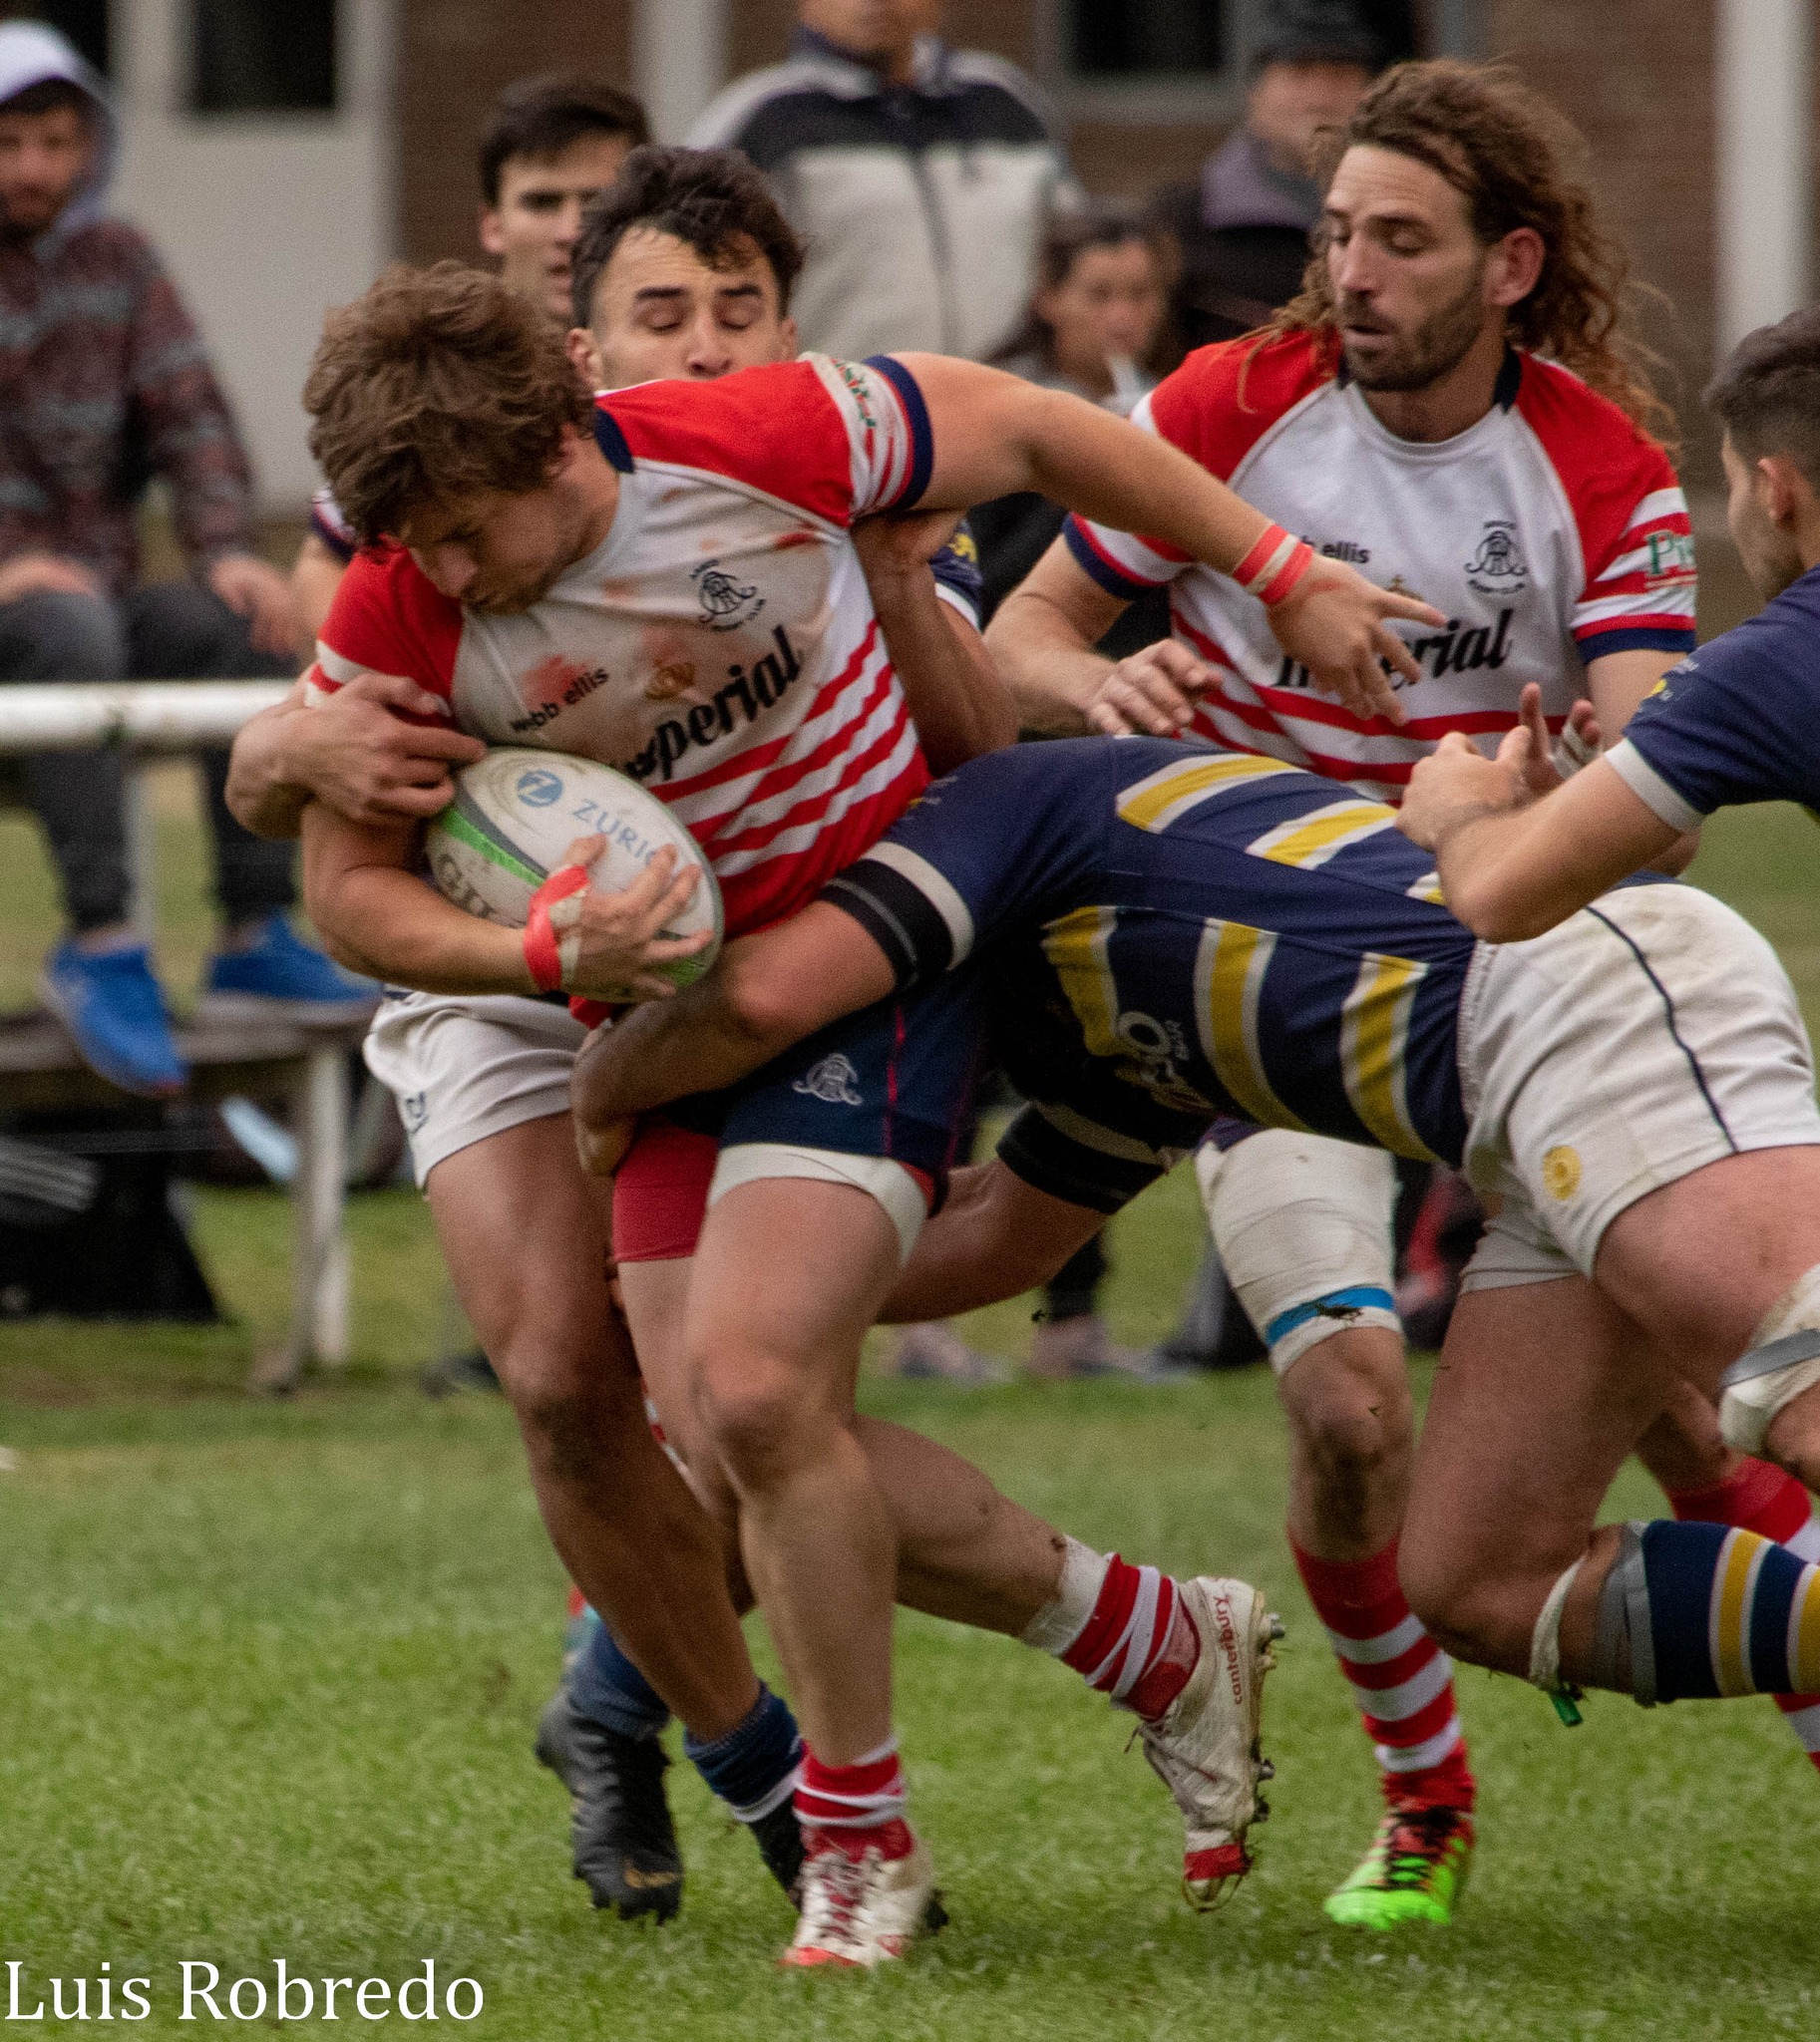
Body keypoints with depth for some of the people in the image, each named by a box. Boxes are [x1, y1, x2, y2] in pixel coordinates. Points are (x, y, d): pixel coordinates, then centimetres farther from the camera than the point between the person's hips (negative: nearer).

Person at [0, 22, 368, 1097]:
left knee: (246, 625, -23)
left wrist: (227, 548, -9)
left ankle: (258, 937, -19)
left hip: (96, 591, 5)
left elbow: (189, 414, 10)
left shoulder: (115, 259, 14)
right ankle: (102, 944, -37)